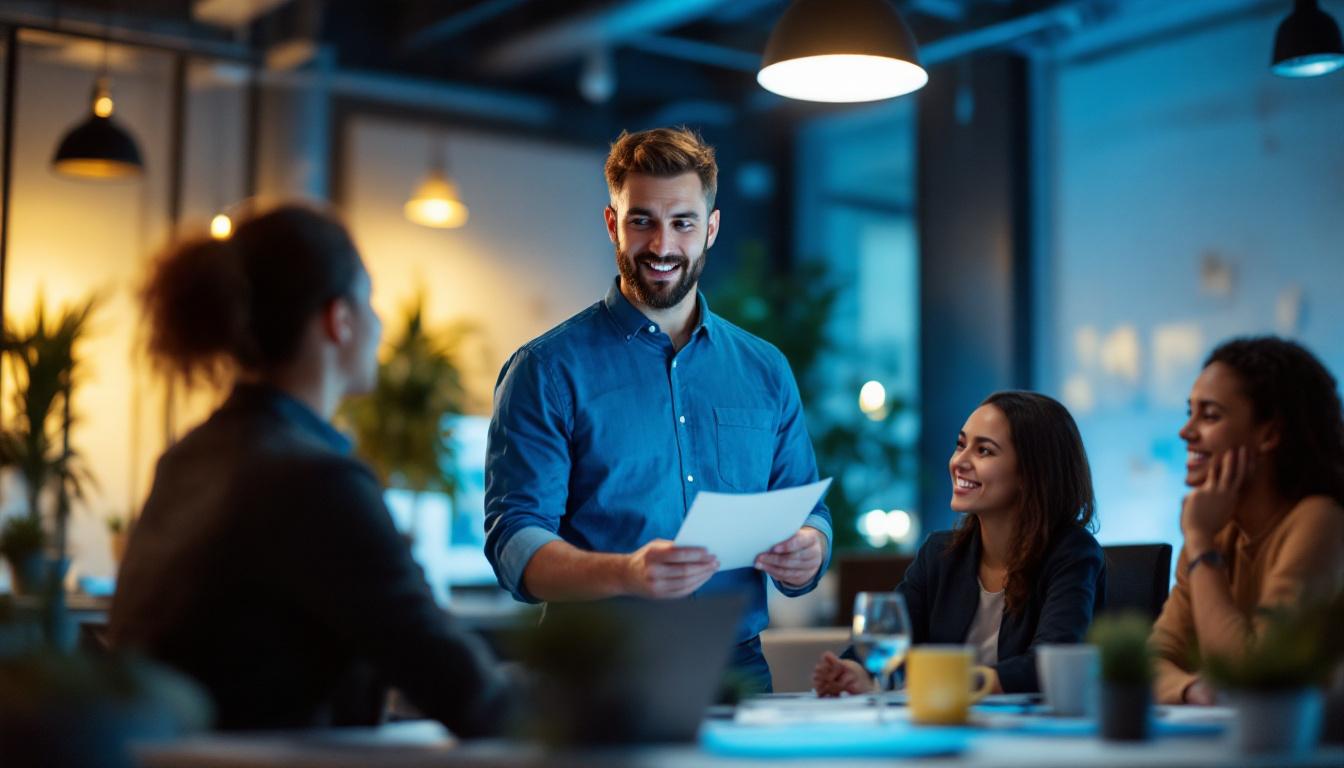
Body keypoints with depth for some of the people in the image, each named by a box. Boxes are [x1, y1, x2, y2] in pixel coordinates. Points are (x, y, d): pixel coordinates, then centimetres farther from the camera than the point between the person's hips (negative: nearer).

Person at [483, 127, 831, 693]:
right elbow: (516, 543, -5)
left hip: (738, 669, 3)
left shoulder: (766, 371, 16)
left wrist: (805, 554, -5)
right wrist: (627, 574, -24)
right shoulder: (547, 371, 2)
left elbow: (808, 515, 19)